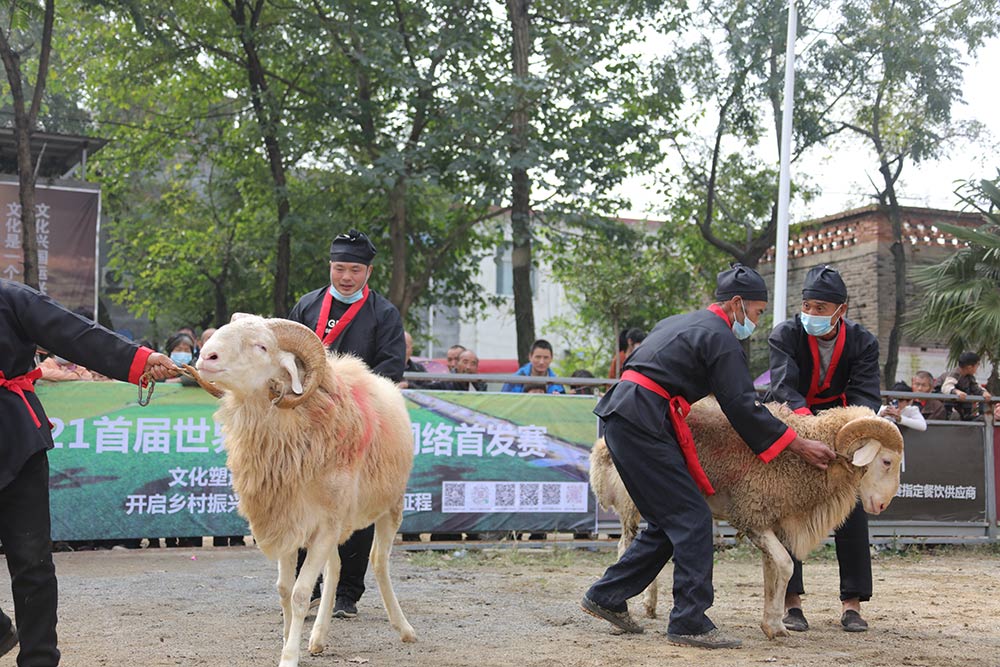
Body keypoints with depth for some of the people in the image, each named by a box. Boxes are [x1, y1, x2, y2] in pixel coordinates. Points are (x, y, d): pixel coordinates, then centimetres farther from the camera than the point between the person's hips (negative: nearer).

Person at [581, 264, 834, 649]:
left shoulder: (678, 324, 24)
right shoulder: (721, 338, -5)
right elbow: (742, 407, -9)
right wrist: (799, 445, -4)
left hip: (621, 419, 10)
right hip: (643, 426, -10)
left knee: (668, 524, 14)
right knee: (692, 519, -7)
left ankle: (606, 597, 18)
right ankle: (689, 623, -6)